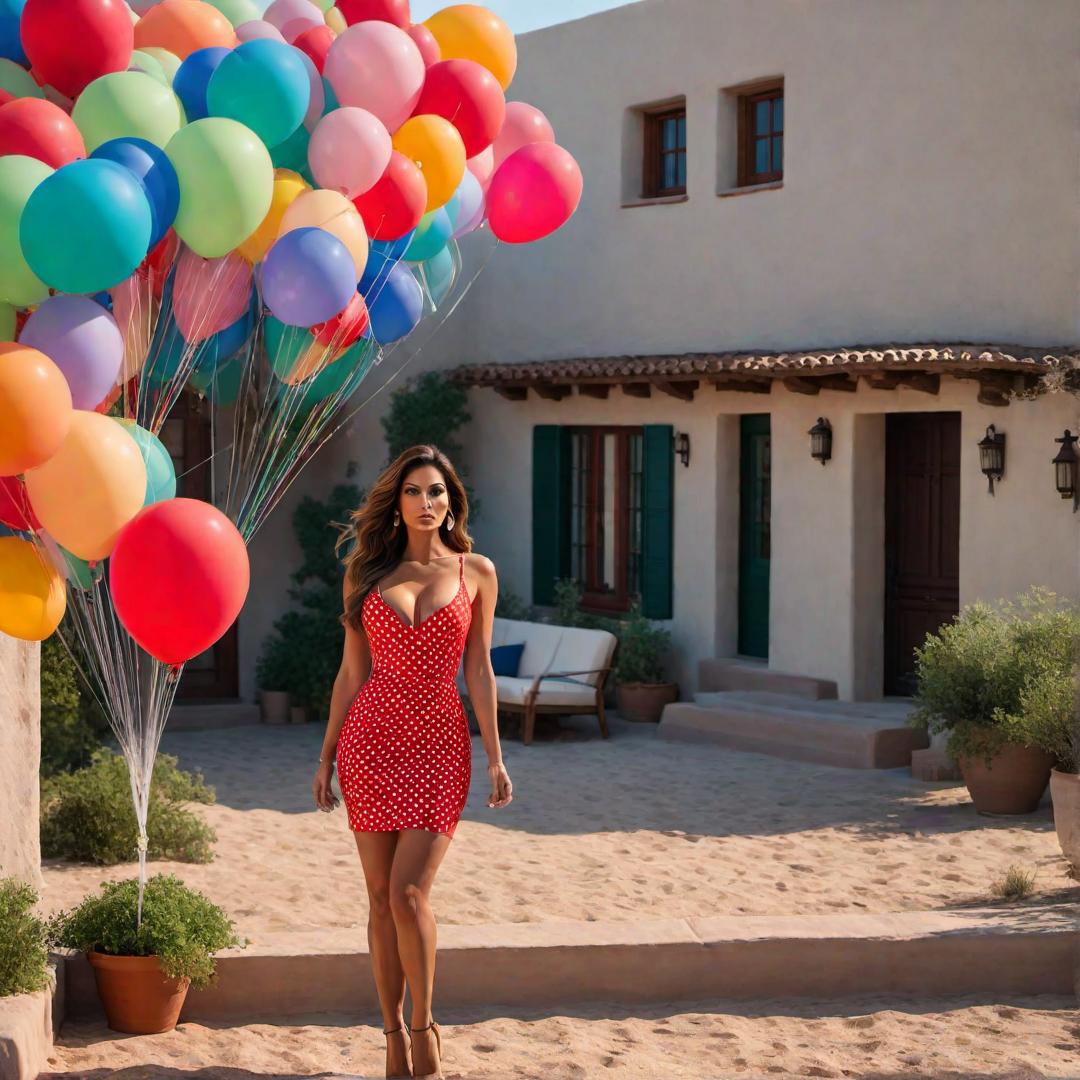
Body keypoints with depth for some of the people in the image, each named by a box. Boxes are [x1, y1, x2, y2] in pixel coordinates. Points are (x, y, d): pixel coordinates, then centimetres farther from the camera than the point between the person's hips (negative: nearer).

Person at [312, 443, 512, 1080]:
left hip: (440, 742, -2)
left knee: (409, 892, -11)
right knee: (382, 897, 3)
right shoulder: (368, 573, 7)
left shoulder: (476, 572, 5)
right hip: (372, 737, 2)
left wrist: (495, 758, 1)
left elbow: (479, 670, 5)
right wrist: (327, 755, 7)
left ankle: (425, 1028, 6)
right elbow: (352, 672, 9)